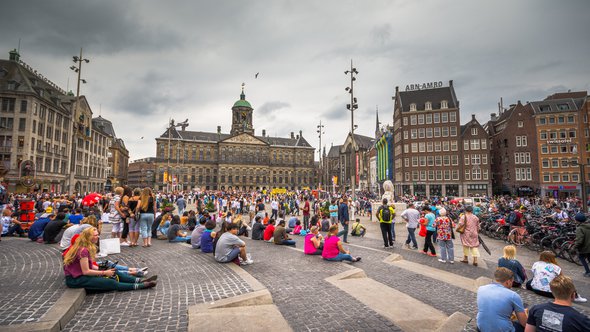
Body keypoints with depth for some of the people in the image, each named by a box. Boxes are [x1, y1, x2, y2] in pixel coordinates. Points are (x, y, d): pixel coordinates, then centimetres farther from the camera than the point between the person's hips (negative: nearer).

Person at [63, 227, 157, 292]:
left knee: (115, 273, 0)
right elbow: (86, 271, -23)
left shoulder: (86, 248, 7)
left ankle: (140, 281, -2)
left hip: (81, 274, 9)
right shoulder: (83, 250, -23)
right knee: (110, 282, -17)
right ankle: (140, 286, -18)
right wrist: (104, 272, -17)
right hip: (75, 279, -9)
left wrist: (102, 269, 0)